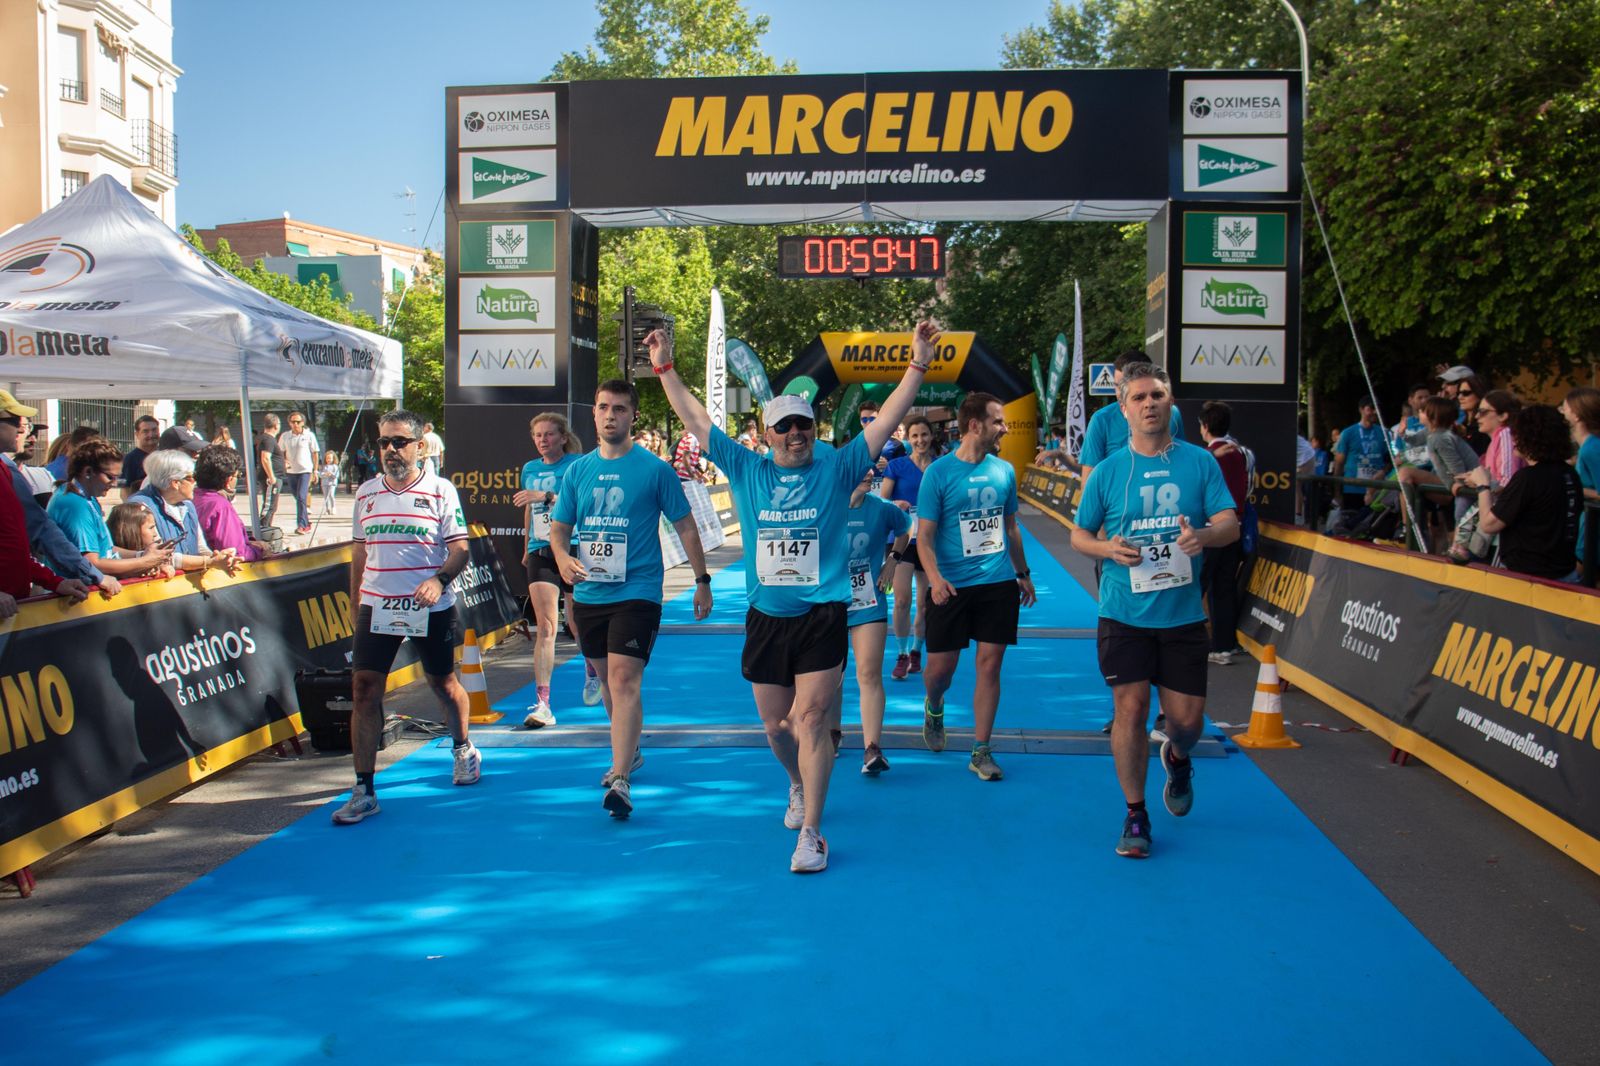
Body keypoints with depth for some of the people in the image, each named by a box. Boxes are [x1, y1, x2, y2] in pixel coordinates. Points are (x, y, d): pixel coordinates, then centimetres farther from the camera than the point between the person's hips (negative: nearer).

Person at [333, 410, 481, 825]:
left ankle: (463, 749, 41)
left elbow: (460, 548, -7)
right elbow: (359, 553, 17)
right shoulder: (366, 494, 8)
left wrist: (440, 579, -25)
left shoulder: (440, 490, -4)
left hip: (431, 609, -3)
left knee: (443, 683, 12)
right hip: (377, 608, 3)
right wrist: (355, 605, 16)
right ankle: (364, 790, -1)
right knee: (364, 690, -6)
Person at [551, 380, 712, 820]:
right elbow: (558, 527, 12)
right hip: (588, 593, 5)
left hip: (637, 590, -5)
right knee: (605, 678, 17)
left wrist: (702, 580, 2)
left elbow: (685, 526, 3)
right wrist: (563, 558, -10)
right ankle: (629, 752, 38)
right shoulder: (578, 471, 8)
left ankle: (620, 780, -19)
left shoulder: (655, 469, -4)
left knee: (624, 679, -16)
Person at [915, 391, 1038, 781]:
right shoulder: (938, 473, -8)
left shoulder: (1004, 470, 6)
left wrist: (1023, 573, 22)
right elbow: (924, 535, -10)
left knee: (990, 663, 2)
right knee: (941, 665, 3)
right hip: (952, 587, -3)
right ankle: (934, 707, 38)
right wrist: (935, 578, -25)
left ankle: (980, 751, 11)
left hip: (999, 583, 3)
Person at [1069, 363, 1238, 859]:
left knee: (1187, 717, 3)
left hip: (1183, 613, 1)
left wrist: (1203, 535, -27)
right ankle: (1135, 814, 13)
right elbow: (1079, 535, 7)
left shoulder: (1200, 462, 1)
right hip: (1124, 613, -1)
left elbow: (1230, 524, -4)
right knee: (1131, 707, -5)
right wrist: (1107, 548, -15)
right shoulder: (1107, 471, 1)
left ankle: (1177, 759, 41)